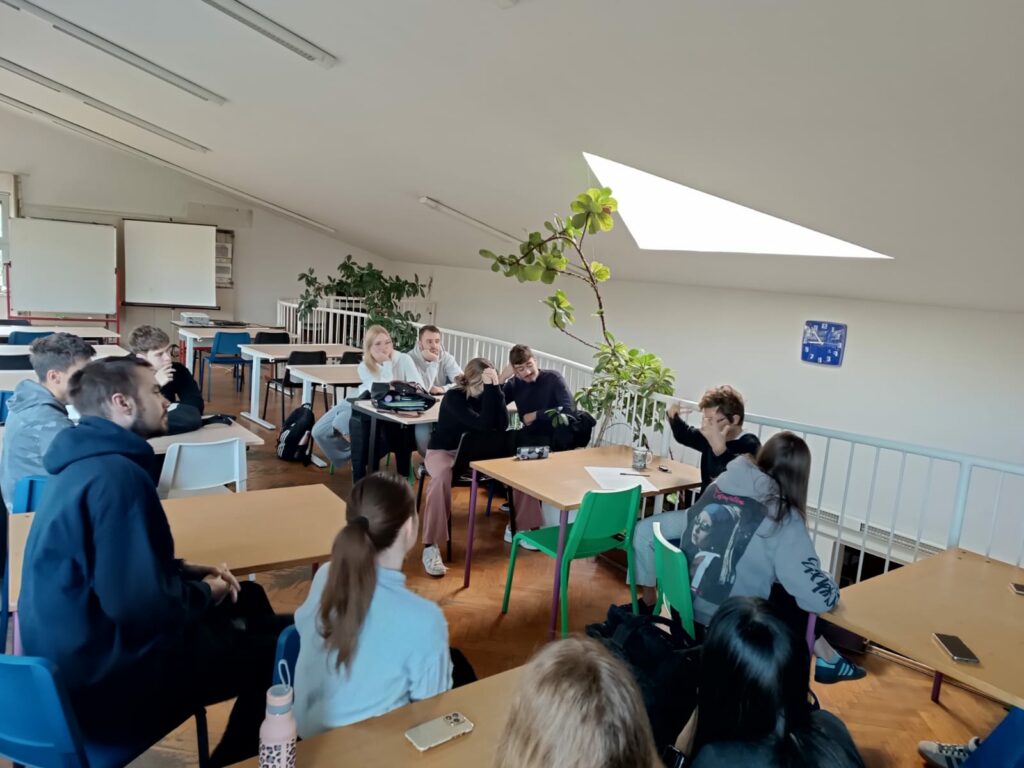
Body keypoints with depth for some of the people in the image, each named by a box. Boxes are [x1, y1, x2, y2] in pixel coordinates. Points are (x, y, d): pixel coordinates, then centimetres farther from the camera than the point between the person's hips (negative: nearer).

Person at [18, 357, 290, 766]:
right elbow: (145, 607, -30)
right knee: (281, 649, -4)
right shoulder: (116, 475, -27)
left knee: (249, 599, 17)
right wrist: (206, 592, -11)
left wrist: (188, 571, 5)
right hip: (101, 681, -10)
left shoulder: (88, 461, 5)